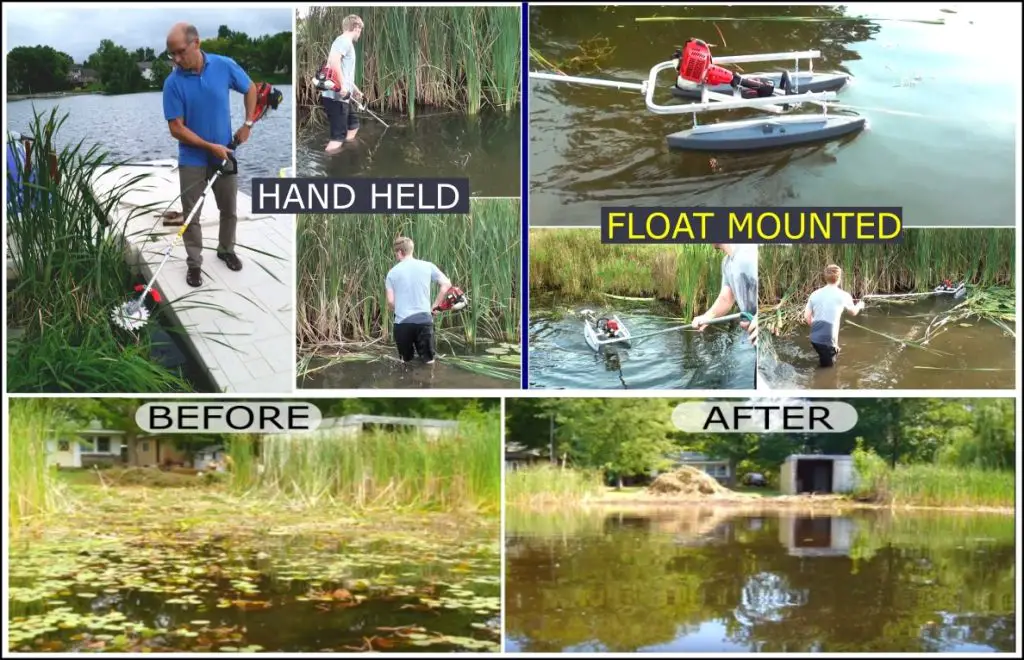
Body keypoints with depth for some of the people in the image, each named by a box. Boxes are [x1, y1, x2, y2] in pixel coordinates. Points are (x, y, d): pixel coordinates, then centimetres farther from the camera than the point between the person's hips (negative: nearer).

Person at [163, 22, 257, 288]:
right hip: (192, 159, -2)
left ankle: (226, 250, 37)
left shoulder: (225, 66, -13)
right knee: (191, 215, 4)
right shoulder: (173, 83, -18)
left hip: (224, 154, 2)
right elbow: (176, 128, -16)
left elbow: (250, 89, 6)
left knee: (229, 209, 15)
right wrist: (211, 147, -20)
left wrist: (247, 125, 1)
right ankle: (194, 263, 18)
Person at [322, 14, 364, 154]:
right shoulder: (344, 40, -10)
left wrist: (354, 90, 43)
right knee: (338, 136, -12)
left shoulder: (347, 42, 21)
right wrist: (343, 86, -28)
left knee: (353, 124, 25)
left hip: (341, 96, 11)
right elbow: (334, 61, -27)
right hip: (336, 96, -11)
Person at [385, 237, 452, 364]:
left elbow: (390, 301, -1)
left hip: (402, 321, 0)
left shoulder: (393, 272, 2)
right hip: (424, 319, 0)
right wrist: (435, 306, 8)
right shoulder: (427, 266, 4)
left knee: (406, 362, 14)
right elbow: (446, 284, 0)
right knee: (429, 361, 8)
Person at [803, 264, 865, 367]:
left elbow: (807, 317, 6)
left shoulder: (815, 294, 5)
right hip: (829, 340, -5)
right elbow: (854, 312, 17)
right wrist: (860, 305, 40)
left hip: (815, 338, 5)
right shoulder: (843, 296, -3)